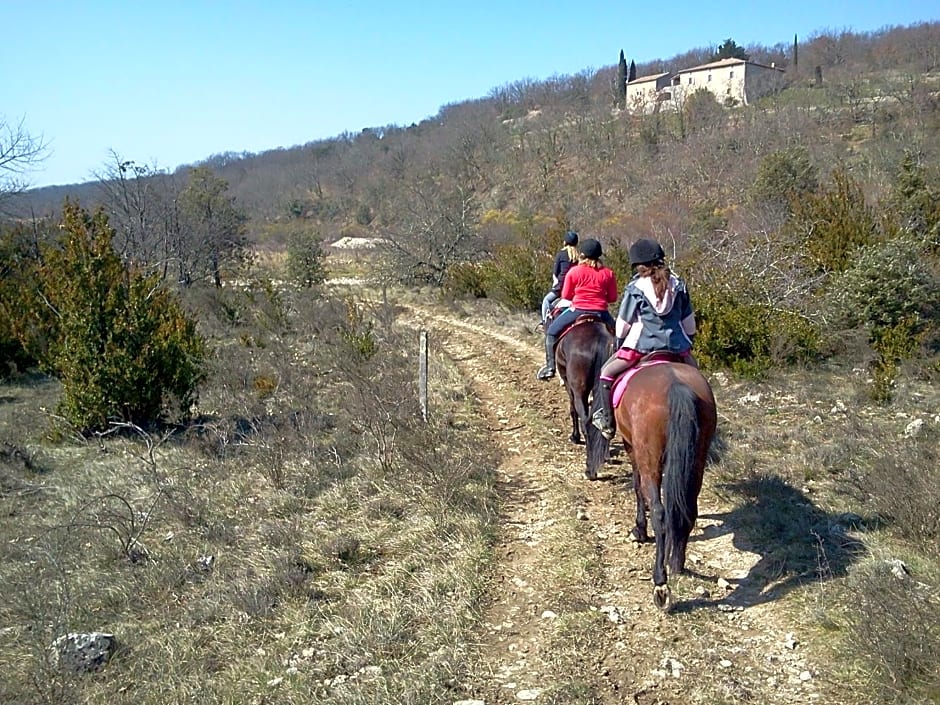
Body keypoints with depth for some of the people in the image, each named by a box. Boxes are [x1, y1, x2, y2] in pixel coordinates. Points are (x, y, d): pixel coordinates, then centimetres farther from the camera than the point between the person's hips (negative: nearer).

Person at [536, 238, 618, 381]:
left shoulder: (574, 272, -5)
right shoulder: (608, 273, 1)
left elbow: (565, 296, 3)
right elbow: (612, 298, 4)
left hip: (578, 311, -2)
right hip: (601, 313, 2)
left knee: (551, 332, 15)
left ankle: (550, 366, 6)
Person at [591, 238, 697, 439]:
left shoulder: (636, 288, -5)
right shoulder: (678, 284, 7)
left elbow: (623, 323, 0)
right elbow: (689, 320, 14)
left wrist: (619, 343, 16)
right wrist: (689, 342, 27)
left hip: (642, 345, -4)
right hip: (676, 345, 4)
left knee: (606, 372, 10)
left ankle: (608, 422, 6)